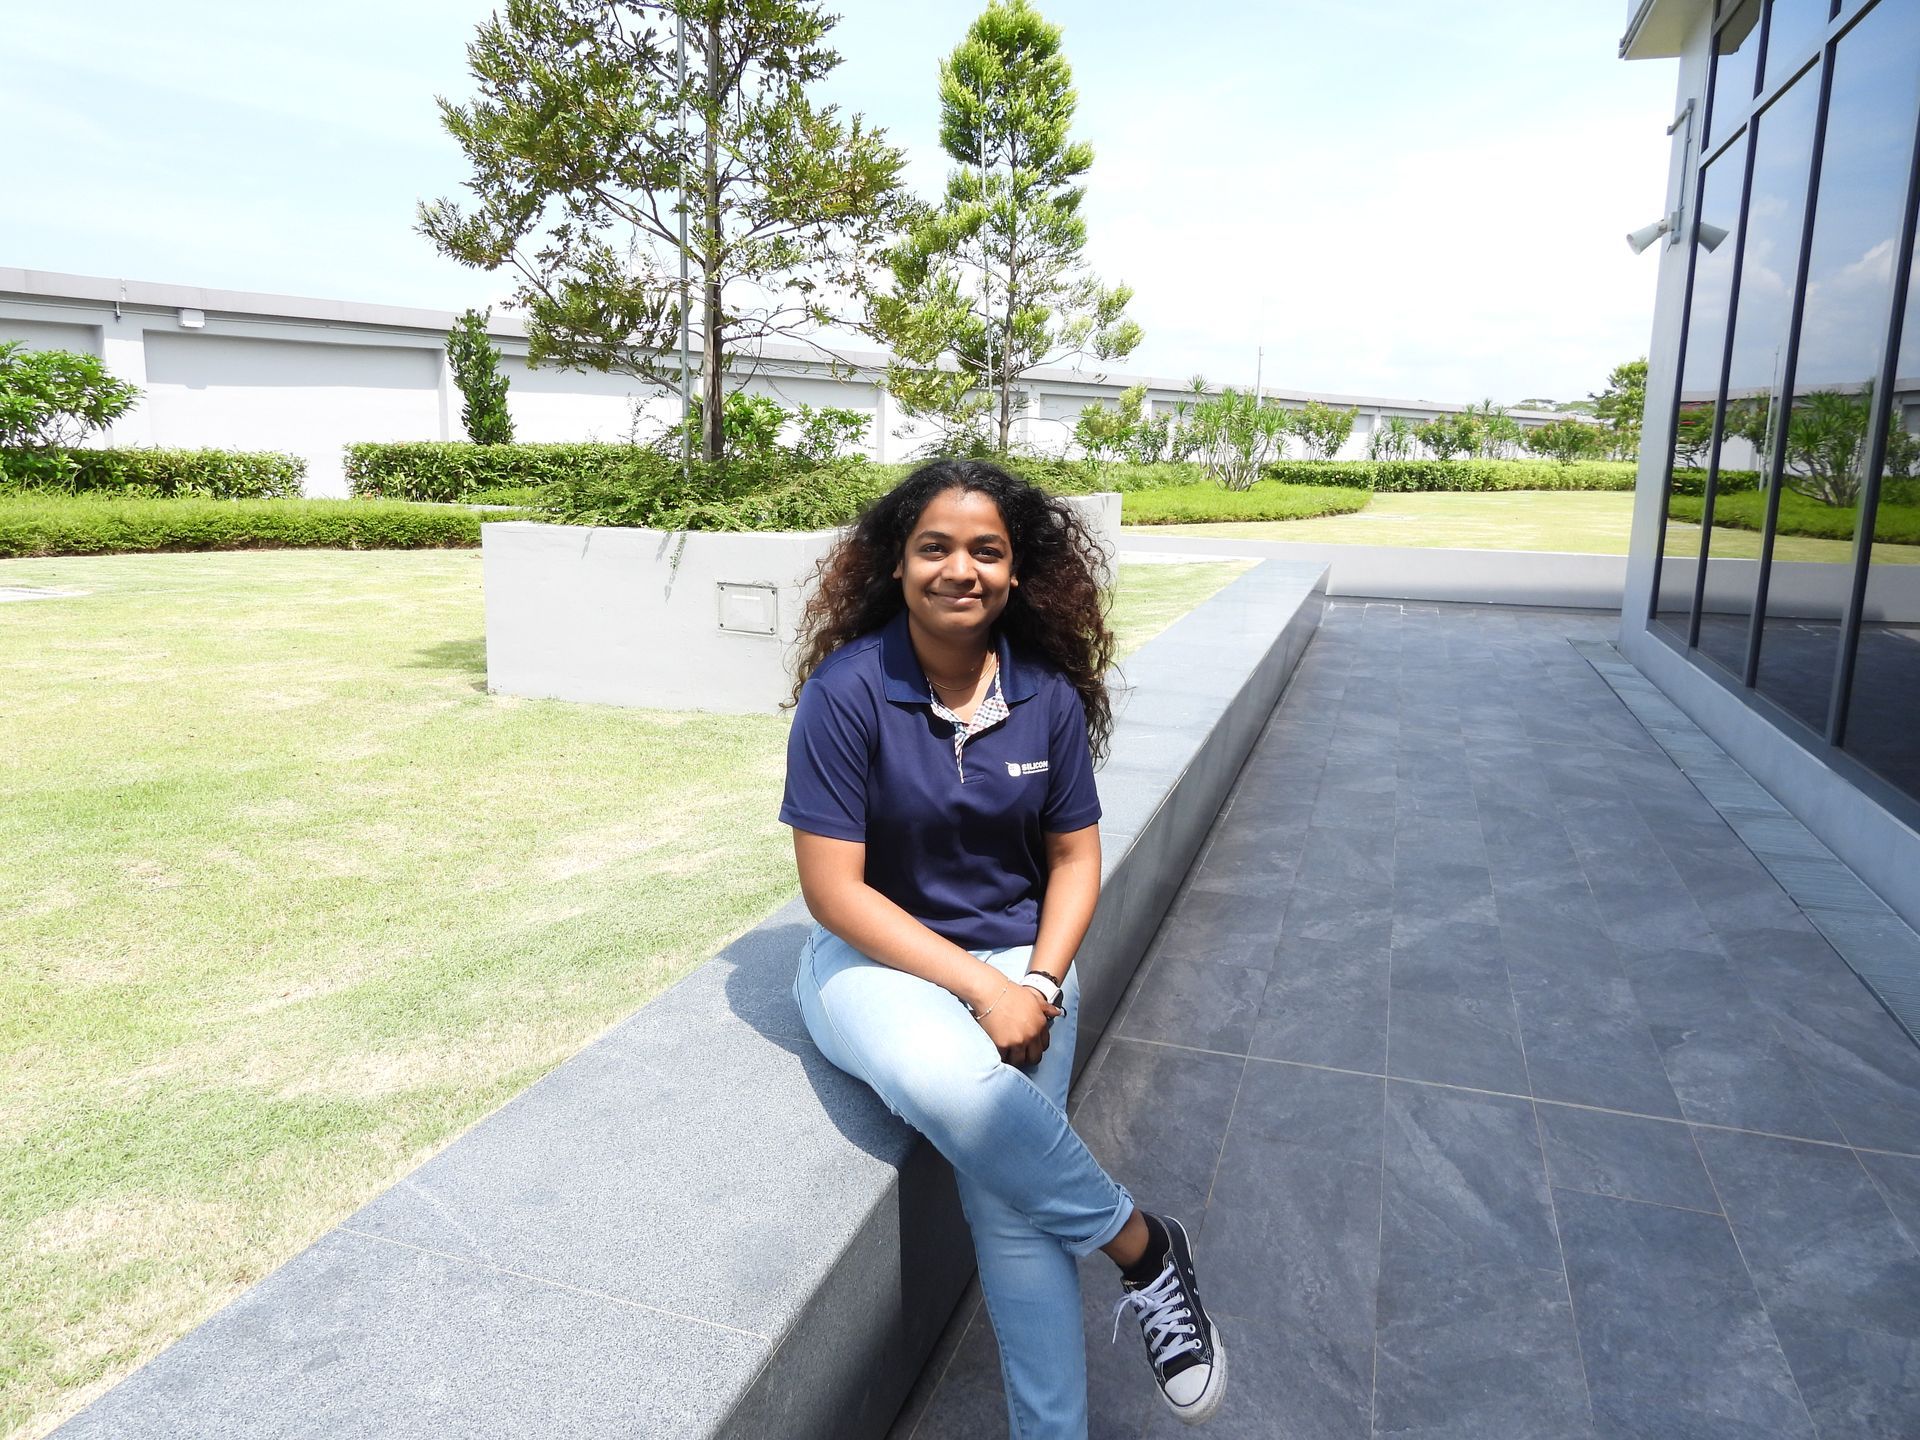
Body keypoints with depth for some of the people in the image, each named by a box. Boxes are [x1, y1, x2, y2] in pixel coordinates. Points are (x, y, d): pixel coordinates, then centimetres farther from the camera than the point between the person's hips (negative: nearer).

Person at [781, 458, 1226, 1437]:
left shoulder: (1049, 695, -2)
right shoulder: (848, 690, -14)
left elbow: (1074, 854, 6)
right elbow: (833, 886, -14)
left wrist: (1041, 982, -12)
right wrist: (982, 989, -19)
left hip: (1017, 958, 3)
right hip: (874, 954, -2)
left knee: (1010, 1198, -19)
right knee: (946, 1079, -34)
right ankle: (1145, 1249, -10)